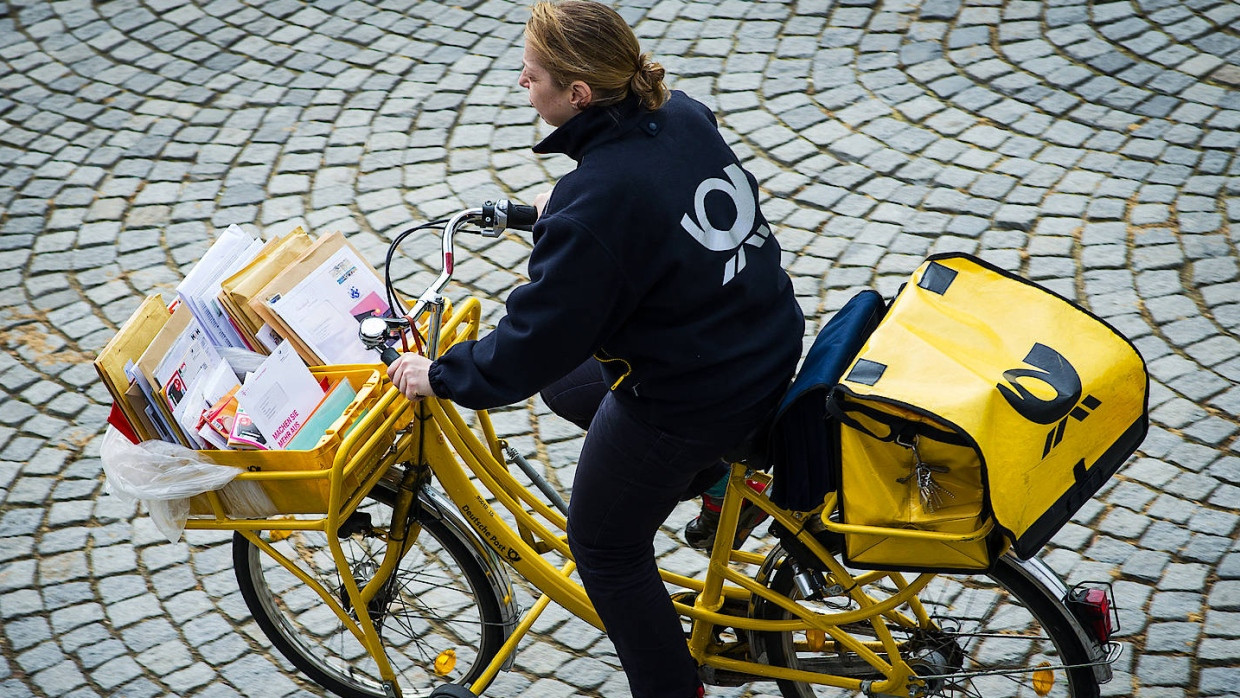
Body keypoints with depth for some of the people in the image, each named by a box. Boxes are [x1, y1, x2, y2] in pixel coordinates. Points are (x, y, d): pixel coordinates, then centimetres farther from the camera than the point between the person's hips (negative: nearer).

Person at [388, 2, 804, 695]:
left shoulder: (592, 206, -30)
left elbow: (533, 343, -23)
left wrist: (439, 376, -8)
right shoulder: (683, 114, -5)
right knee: (565, 381, 28)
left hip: (697, 398, -8)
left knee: (606, 544, 15)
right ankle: (714, 479, 29)